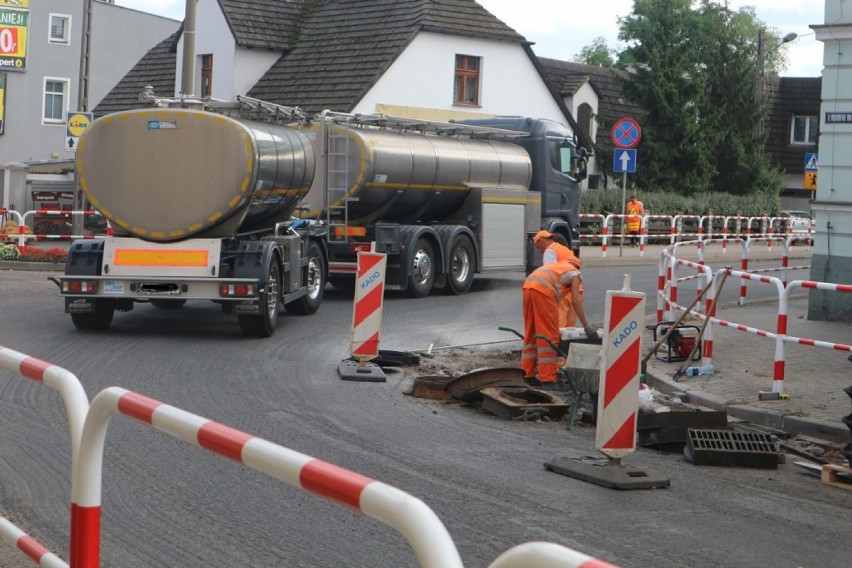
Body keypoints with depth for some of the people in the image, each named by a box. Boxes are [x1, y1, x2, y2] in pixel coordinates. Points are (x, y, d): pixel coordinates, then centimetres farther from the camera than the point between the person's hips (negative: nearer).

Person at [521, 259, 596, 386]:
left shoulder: (557, 266, 36)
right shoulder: (575, 273, 17)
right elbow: (576, 302, 6)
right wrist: (587, 326, 9)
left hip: (527, 286, 7)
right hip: (543, 290, -7)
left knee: (530, 334, 17)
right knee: (549, 336, -1)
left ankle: (528, 374, 22)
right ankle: (547, 379, -1)